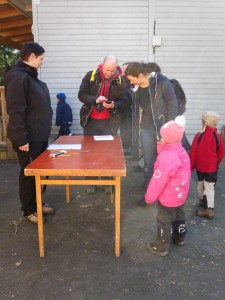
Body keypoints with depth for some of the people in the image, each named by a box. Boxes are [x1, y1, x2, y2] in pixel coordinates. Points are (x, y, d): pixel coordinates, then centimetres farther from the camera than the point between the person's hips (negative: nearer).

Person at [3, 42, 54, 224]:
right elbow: (15, 111, -22)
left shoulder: (30, 75, 14)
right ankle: (29, 210, 20)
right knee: (29, 173, 4)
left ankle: (37, 203, 32)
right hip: (28, 137, -9)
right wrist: (21, 139, -22)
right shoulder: (18, 76, -17)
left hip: (40, 135, 9)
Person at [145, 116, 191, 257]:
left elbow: (158, 180, -24)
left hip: (168, 198, -8)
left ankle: (162, 247, 24)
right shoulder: (182, 151, -6)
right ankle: (180, 238, 48)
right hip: (181, 195, 9)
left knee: (164, 221, 8)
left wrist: (150, 196, -12)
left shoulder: (166, 157, -31)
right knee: (179, 216, 26)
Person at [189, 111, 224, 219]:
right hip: (212, 167, 0)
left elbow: (193, 152, -10)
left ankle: (202, 200, 38)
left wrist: (191, 165, 3)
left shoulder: (198, 135, -14)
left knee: (200, 183, 21)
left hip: (200, 166, 0)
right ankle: (209, 209, 10)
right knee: (209, 187, 5)